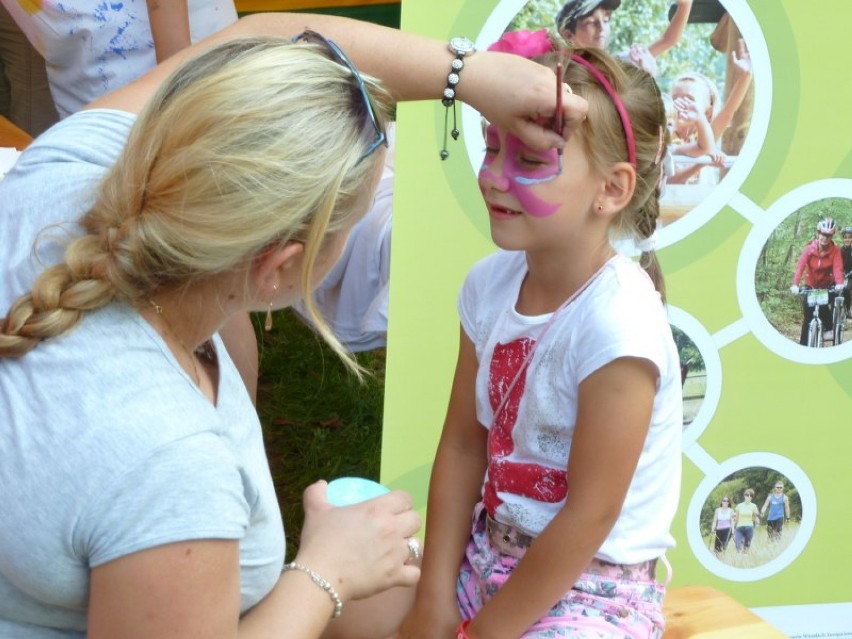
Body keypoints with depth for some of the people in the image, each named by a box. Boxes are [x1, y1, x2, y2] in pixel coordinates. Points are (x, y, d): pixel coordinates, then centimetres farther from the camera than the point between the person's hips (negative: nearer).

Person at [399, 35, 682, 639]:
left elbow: (589, 515, -21)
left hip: (588, 589, -7)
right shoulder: (491, 283, -4)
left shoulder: (616, 324, -25)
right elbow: (462, 446, 0)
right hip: (488, 555, 7)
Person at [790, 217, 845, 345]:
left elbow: (838, 267, -29)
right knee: (808, 316, -3)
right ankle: (803, 345, 4)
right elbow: (800, 265, -28)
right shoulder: (810, 248, -17)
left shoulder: (835, 250, -16)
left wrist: (839, 283, -49)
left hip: (828, 285, -1)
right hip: (811, 286, 1)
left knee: (823, 306, -26)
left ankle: (829, 328, 0)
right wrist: (795, 284, -44)